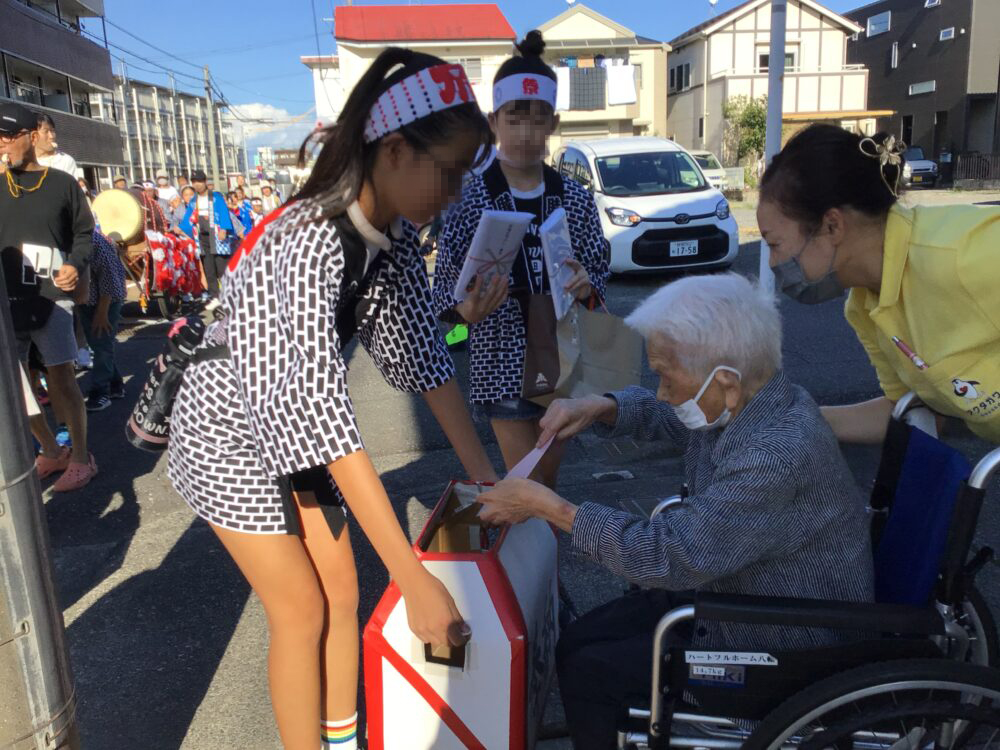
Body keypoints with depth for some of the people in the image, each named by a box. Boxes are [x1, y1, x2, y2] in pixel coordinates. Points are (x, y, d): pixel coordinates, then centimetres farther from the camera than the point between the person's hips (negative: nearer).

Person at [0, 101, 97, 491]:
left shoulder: (62, 183, 4)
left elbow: (84, 233, 7)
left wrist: (76, 265, -10)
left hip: (50, 298, -3)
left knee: (60, 379, -4)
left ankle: (81, 457, 10)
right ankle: (51, 453, 25)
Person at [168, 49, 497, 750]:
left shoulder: (395, 236, -9)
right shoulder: (311, 243, -34)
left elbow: (423, 353, -5)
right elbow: (319, 404, -41)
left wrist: (484, 474, -6)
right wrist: (415, 579, -41)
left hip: (297, 426, 7)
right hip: (232, 428, -7)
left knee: (342, 591, 11)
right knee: (303, 613, 1)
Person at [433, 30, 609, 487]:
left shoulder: (575, 197, 1)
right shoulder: (470, 196, -9)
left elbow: (599, 269, 10)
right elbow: (446, 284, -7)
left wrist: (586, 285, -13)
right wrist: (467, 310, -29)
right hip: (503, 361, -4)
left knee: (548, 481, 18)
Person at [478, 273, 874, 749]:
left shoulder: (780, 456, -33)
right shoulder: (733, 405, -5)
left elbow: (668, 557, -33)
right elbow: (659, 414, 16)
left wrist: (545, 505, -27)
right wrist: (599, 407, -6)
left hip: (784, 650, -8)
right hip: (723, 591, 9)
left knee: (587, 675, -10)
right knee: (576, 644, 4)